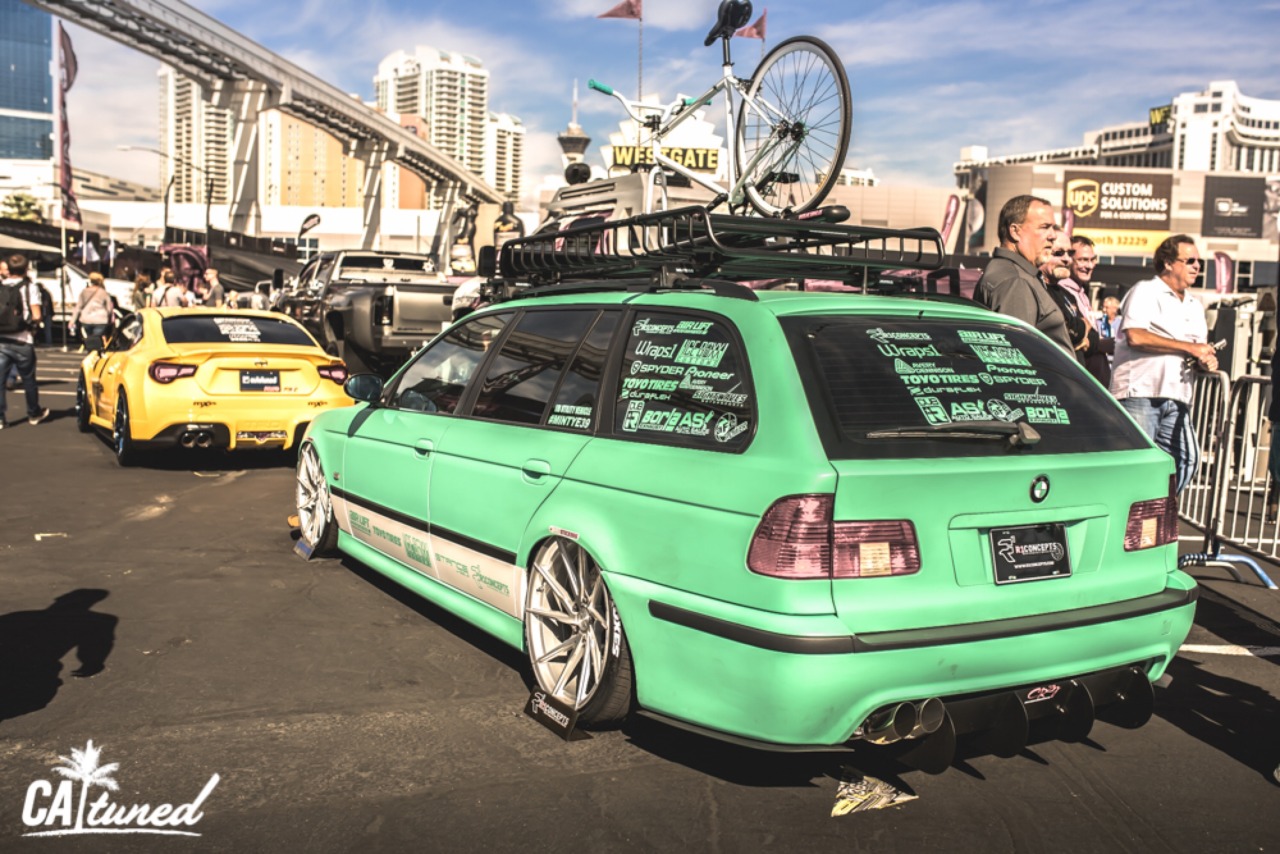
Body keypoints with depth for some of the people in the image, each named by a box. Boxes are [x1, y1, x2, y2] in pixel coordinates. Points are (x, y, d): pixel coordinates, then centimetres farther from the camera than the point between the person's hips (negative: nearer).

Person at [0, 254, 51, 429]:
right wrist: (34, 324, 8)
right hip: (22, 341, -2)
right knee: (28, 379, 13)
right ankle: (34, 414, 27)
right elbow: (36, 316, -12)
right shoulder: (29, 287, -4)